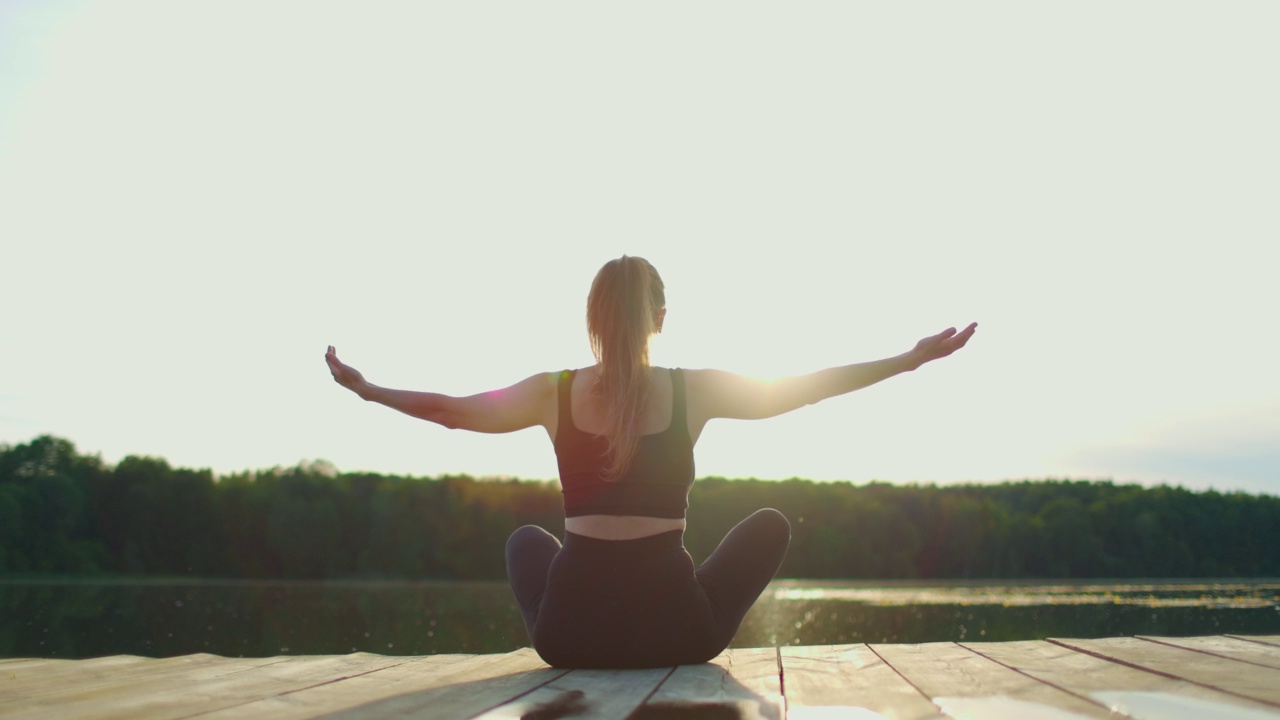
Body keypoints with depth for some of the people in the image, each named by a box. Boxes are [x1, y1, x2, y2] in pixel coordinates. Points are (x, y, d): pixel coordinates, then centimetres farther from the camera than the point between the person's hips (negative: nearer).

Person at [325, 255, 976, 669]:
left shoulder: (553, 393, -2)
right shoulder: (695, 391, -5)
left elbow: (451, 409, 10)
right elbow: (804, 387, 4)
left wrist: (365, 388, 28)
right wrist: (914, 357, 16)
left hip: (570, 632, 2)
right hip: (677, 629, -2)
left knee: (527, 538, 35)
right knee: (770, 523, 23)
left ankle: (593, 653, 20)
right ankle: (679, 655, 23)